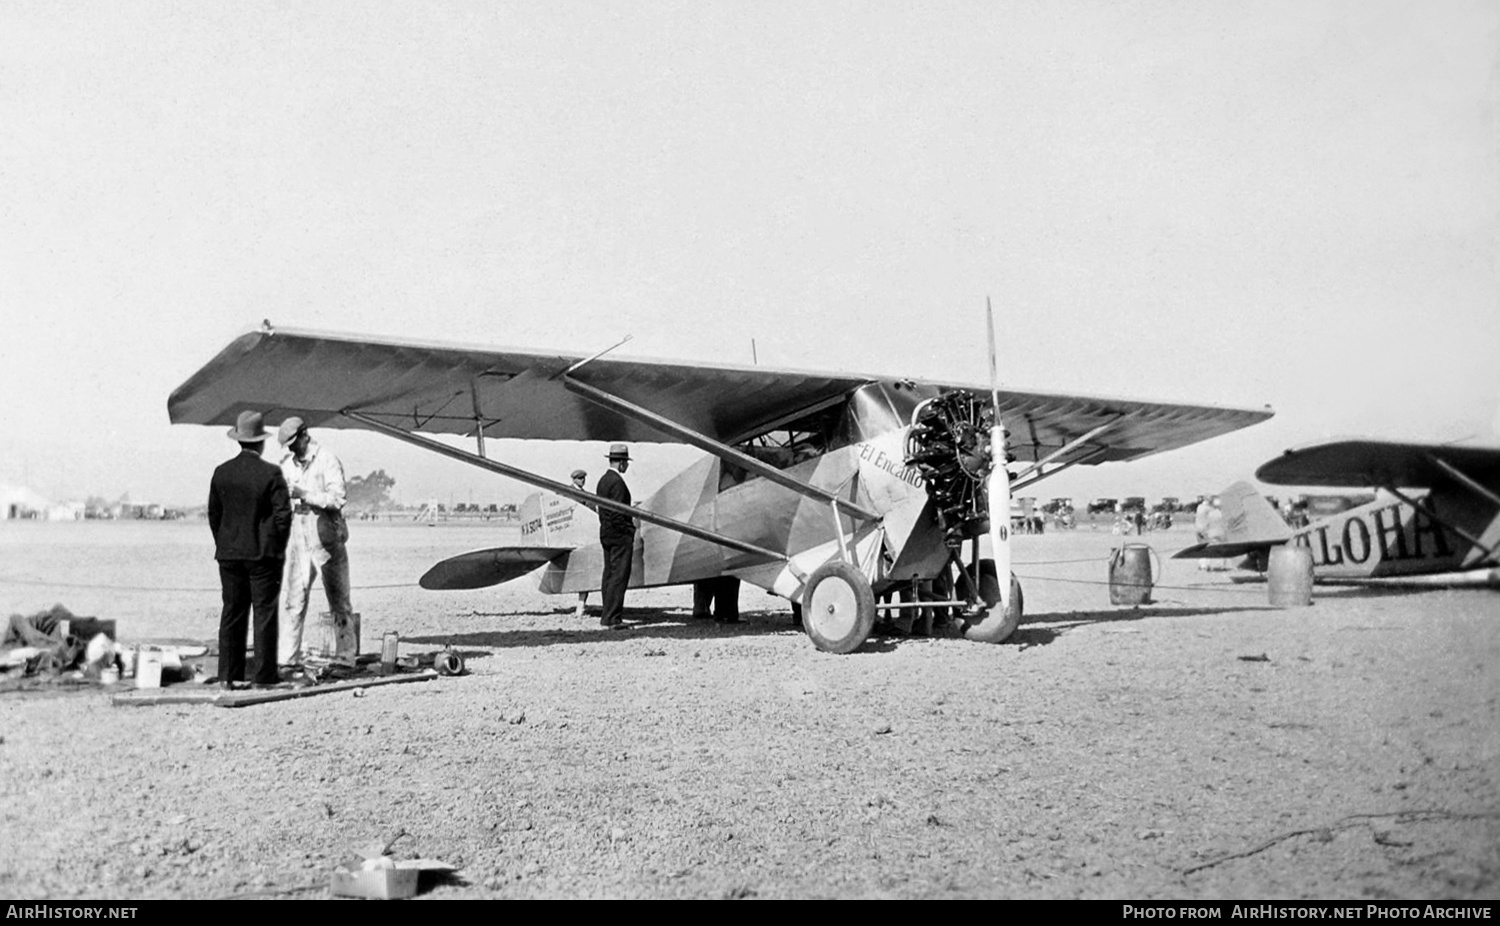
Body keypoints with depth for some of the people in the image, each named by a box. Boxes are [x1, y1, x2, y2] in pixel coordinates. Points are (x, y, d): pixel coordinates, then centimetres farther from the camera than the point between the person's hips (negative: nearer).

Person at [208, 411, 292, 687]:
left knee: (232, 614, 9)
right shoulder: (271, 473, -10)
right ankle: (264, 678, 1)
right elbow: (283, 514, -11)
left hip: (229, 554, 4)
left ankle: (228, 677, 11)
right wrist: (277, 548, 1)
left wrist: (223, 545, 17)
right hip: (263, 553, -4)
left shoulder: (221, 472, 4)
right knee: (264, 614, 0)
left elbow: (213, 515, 9)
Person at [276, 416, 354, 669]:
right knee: (292, 601, -1)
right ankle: (287, 659, 0)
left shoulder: (328, 461, -7)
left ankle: (348, 656, 14)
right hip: (298, 542, 4)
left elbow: (336, 499, -18)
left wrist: (304, 494, -24)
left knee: (339, 603, 5)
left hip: (327, 541, -4)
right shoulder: (286, 464, 9)